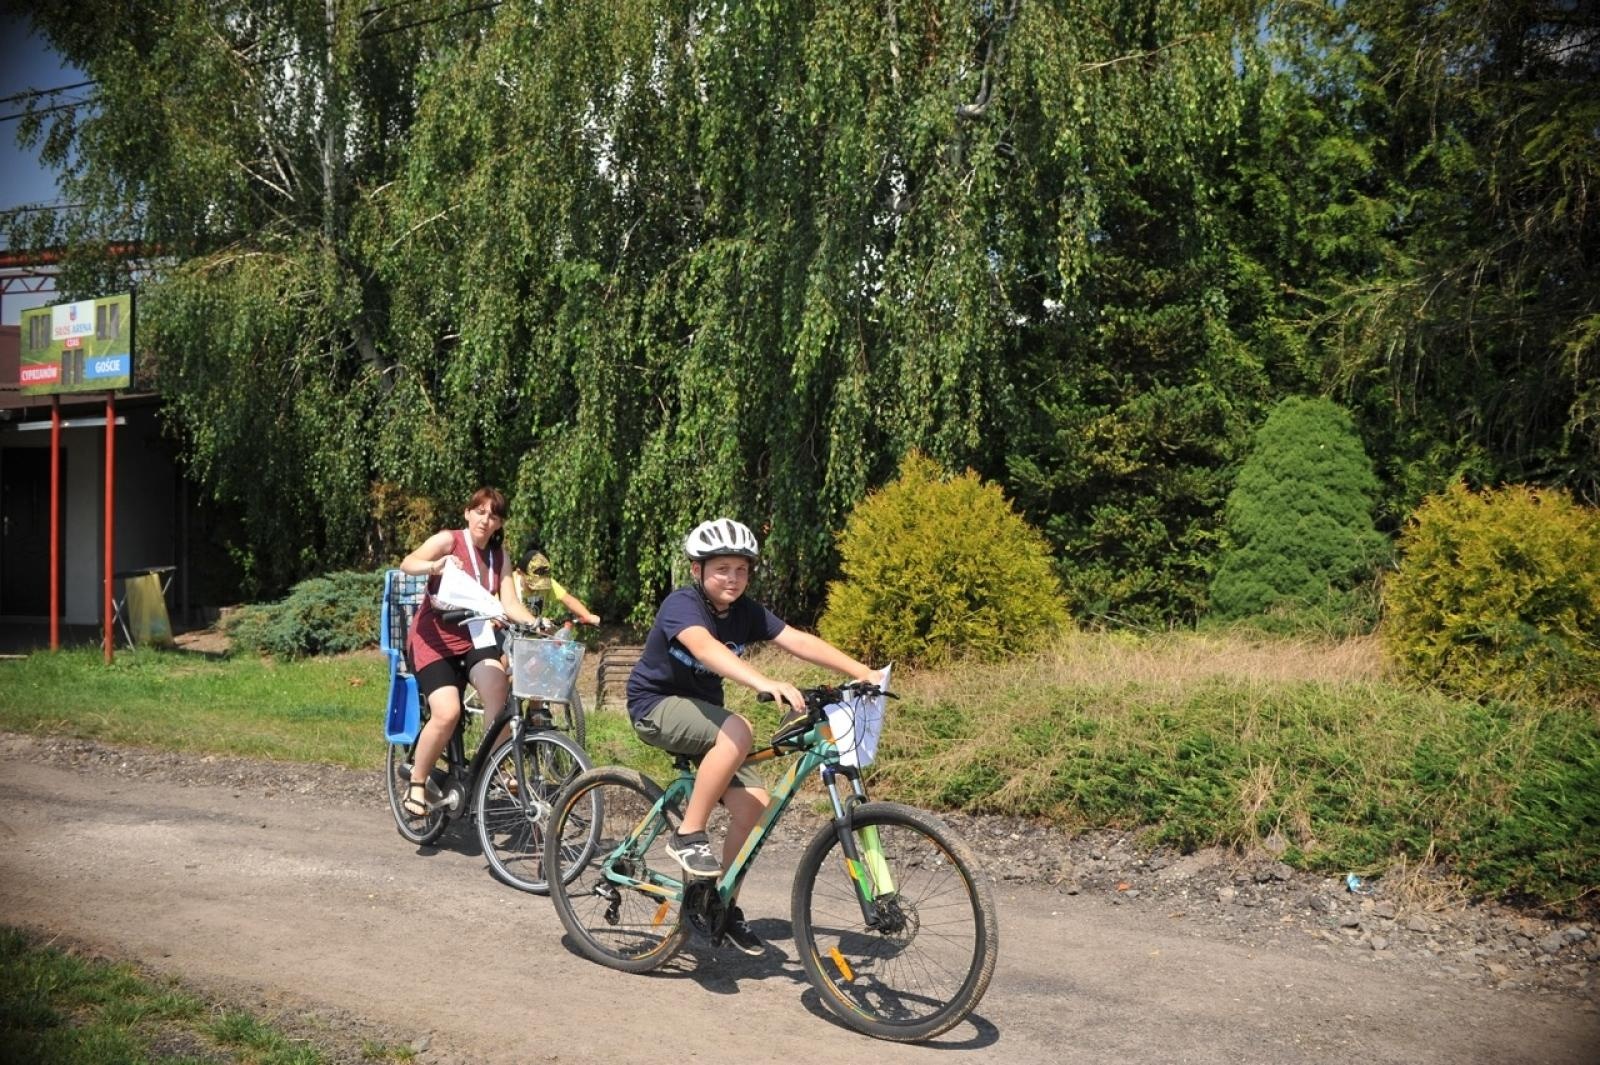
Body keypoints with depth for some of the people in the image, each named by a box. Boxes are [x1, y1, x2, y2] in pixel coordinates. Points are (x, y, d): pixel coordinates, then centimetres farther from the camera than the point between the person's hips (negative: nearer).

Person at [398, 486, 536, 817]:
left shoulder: (498, 555, 6)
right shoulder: (448, 540, -9)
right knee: (447, 713, -24)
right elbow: (407, 564, -26)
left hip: (474, 637, 5)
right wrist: (435, 566, -47)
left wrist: (536, 624, -22)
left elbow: (510, 603, -2)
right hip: (434, 639, -4)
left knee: (501, 698, -24)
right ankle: (416, 784, -3)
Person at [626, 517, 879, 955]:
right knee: (738, 732, -34)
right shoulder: (681, 605, -23)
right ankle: (688, 836, -22)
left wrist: (865, 673, -27)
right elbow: (705, 648, -43)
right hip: (656, 705, -7)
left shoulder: (747, 613, -5)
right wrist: (766, 683, -59)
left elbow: (800, 641, -15)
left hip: (702, 709, 7)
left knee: (753, 802, -10)